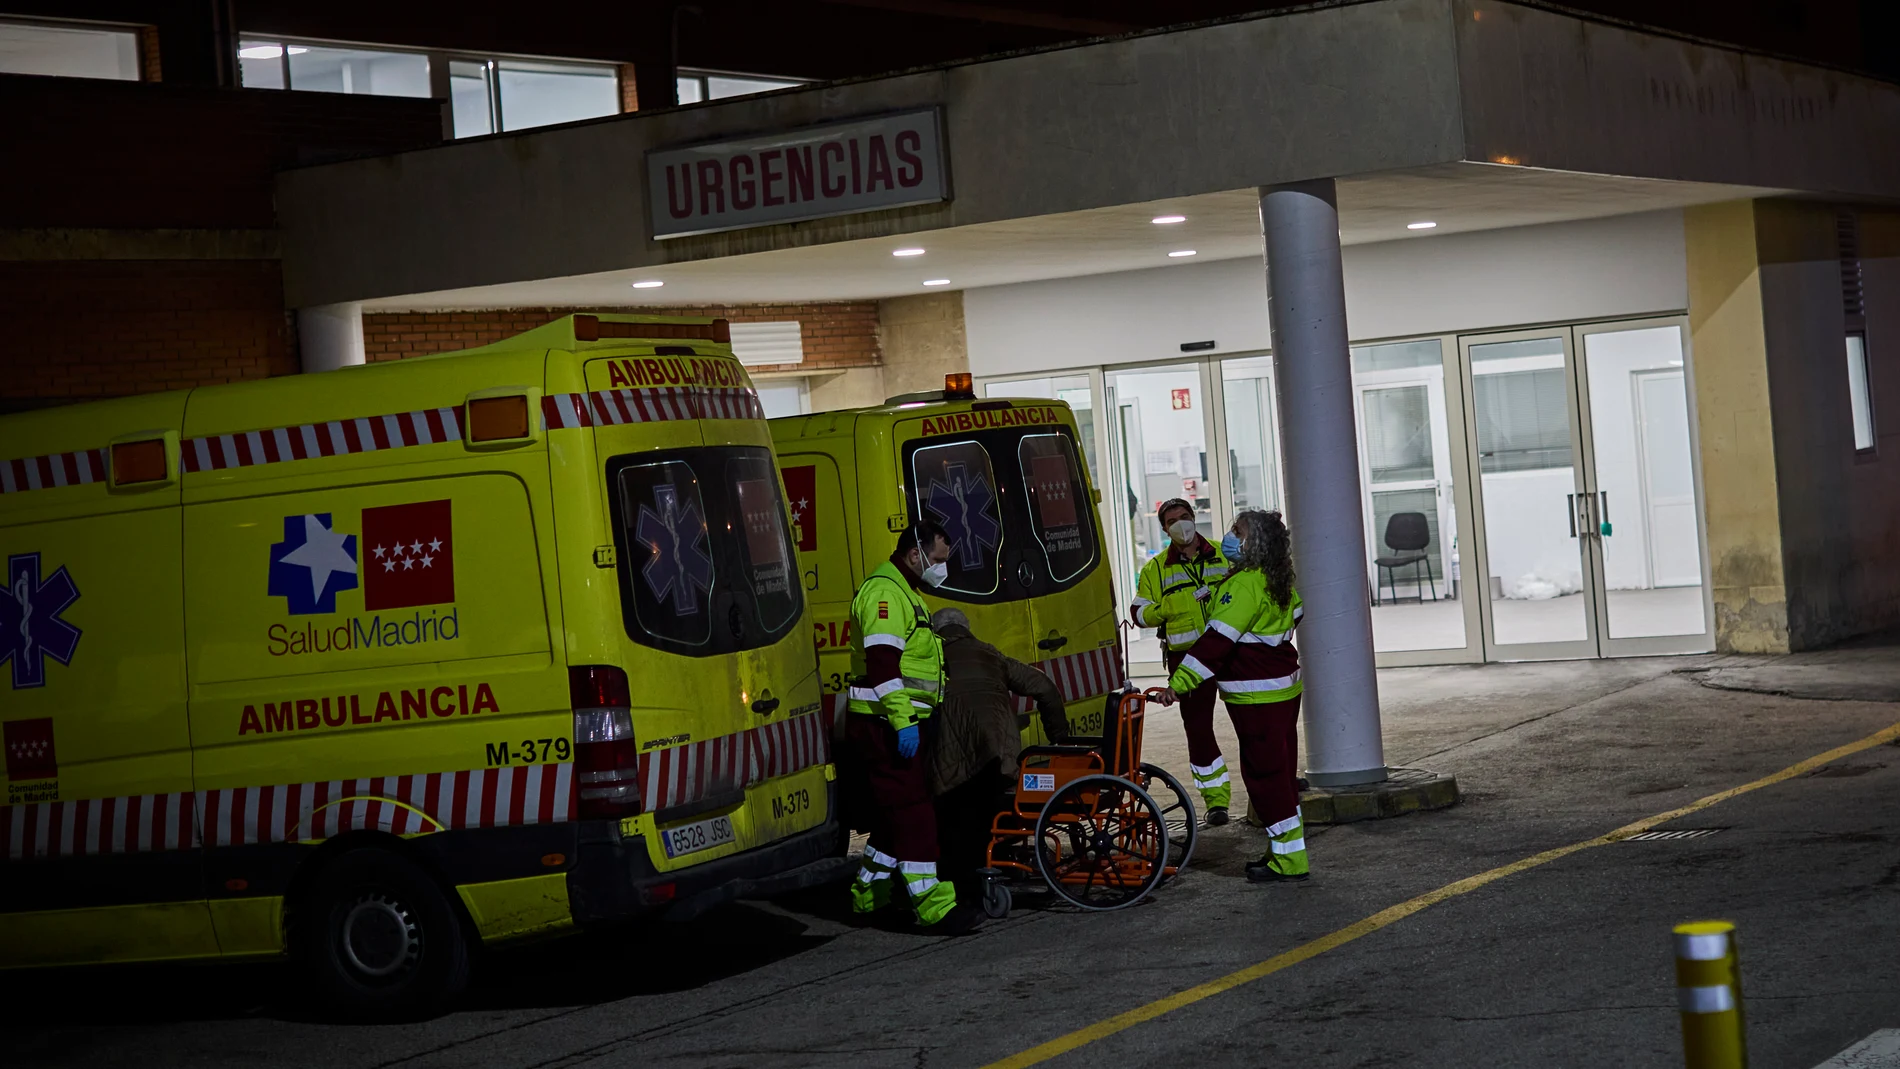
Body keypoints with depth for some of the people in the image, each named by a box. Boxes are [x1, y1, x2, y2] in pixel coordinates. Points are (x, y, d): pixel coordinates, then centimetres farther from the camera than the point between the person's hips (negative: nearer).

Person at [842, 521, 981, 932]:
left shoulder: (905, 593, 22)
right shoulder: (883, 592, -13)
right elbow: (882, 664, -23)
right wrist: (901, 722, -27)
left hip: (900, 724, 11)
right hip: (883, 725, -11)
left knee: (896, 812, 15)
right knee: (913, 812, -13)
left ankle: (868, 895, 24)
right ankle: (933, 907, -15)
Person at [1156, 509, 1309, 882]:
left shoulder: (1244, 585, -20)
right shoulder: (1277, 581, 9)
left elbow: (1218, 639, -27)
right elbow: (1295, 613, 28)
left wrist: (1179, 683, -29)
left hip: (1257, 696, -10)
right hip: (1283, 687, 10)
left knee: (1265, 773, -4)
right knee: (1279, 772, 16)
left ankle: (1290, 859, -1)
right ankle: (1285, 849, 23)